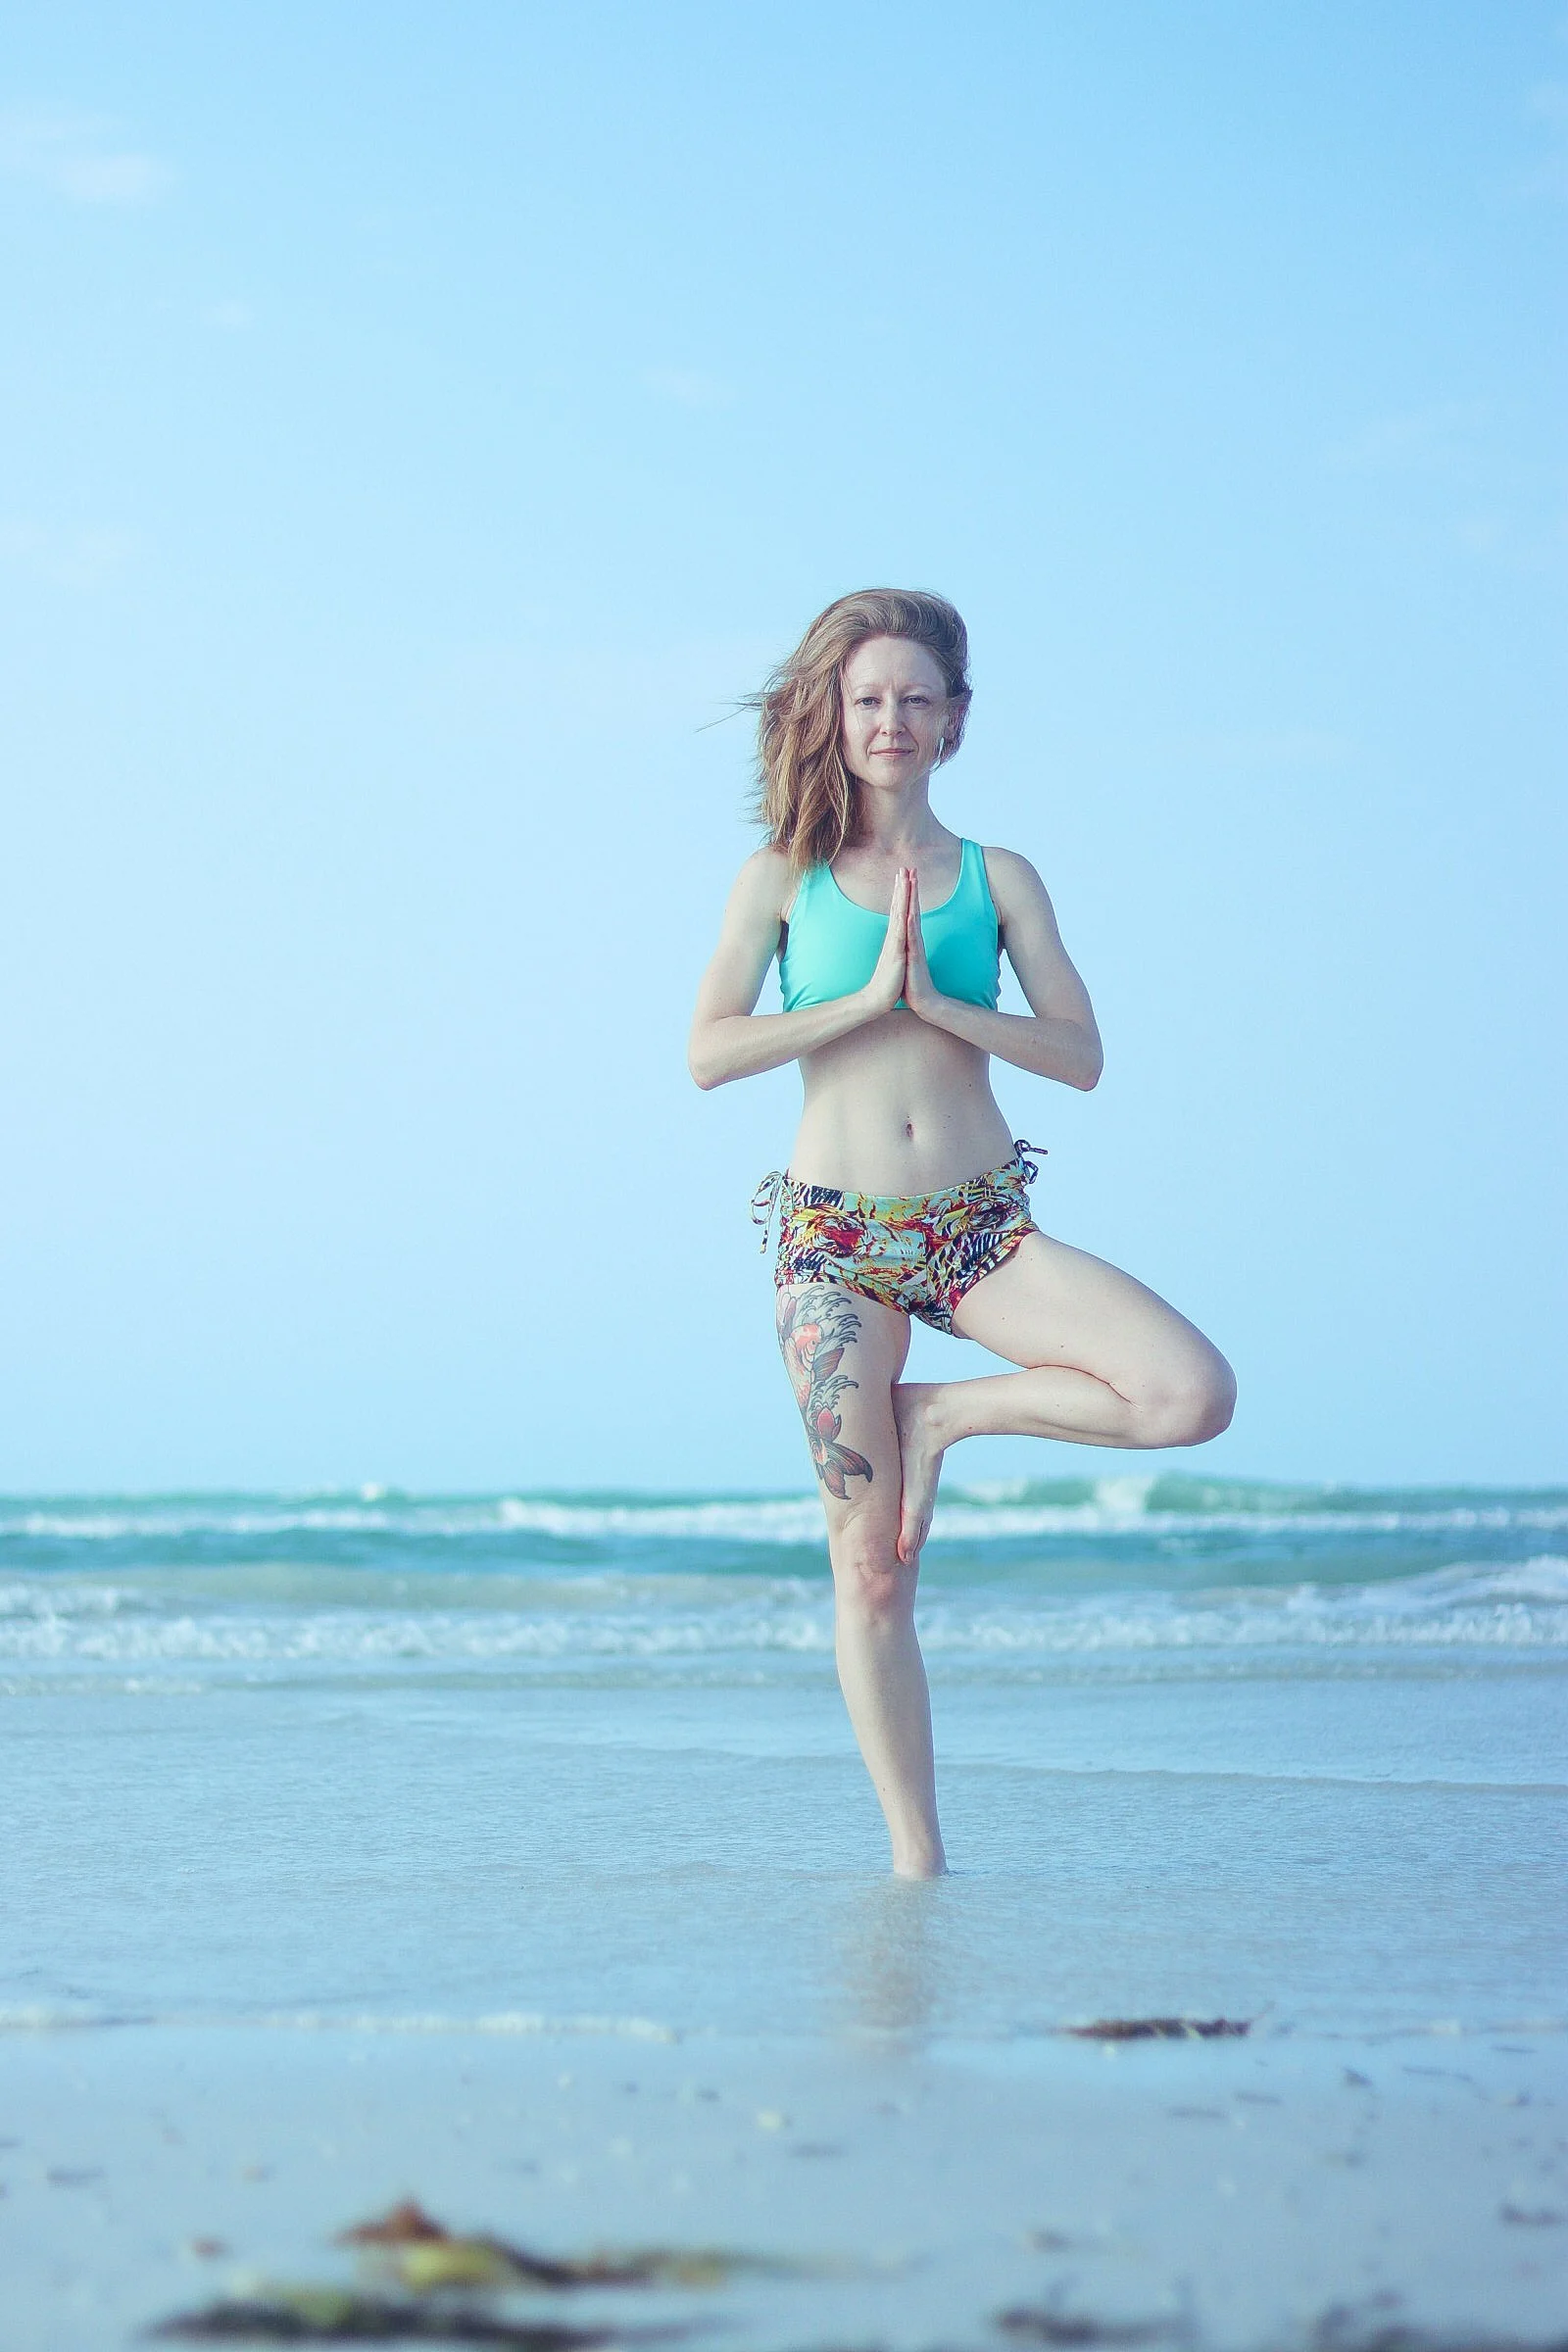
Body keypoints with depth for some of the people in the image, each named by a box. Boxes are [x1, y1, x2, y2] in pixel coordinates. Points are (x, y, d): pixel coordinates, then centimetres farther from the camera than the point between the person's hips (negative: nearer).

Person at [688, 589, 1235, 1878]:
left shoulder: (999, 879, 8)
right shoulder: (785, 878, 6)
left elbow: (1080, 1055, -1)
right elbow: (710, 1051, -5)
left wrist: (932, 1000, -11)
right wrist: (866, 997, -11)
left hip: (982, 1227, 2)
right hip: (839, 1238, -2)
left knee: (1194, 1394, -21)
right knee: (870, 1571, -2)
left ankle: (946, 1415, 1)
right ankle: (919, 1860, 9)